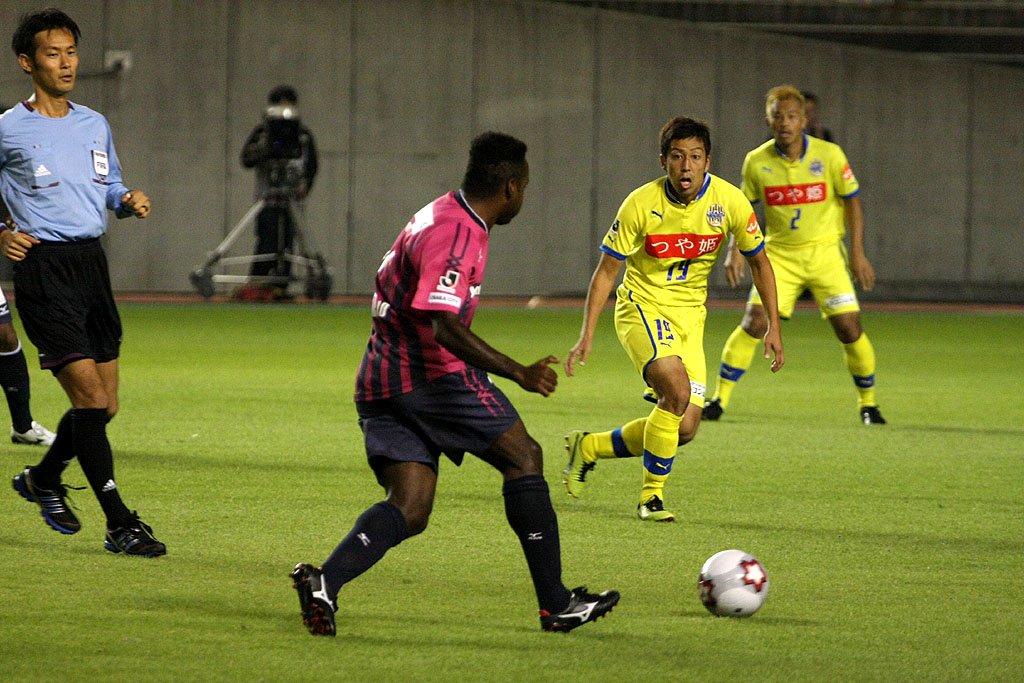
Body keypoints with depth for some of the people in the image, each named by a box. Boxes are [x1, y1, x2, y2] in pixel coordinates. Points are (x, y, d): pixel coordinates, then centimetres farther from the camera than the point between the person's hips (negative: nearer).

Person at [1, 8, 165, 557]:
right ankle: (120, 525, -9)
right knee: (91, 397, -13)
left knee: (103, 404, 9)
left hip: (91, 263, 7)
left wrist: (128, 201, 3)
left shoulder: (95, 126, 12)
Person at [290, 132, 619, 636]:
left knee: (409, 508, 0)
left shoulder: (443, 215, 16)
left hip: (382, 382, 10)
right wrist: (519, 374, -26)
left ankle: (325, 581, -22)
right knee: (524, 458, 2)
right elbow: (445, 326, -25)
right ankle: (556, 604, 3)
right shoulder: (455, 235, -16)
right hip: (432, 375, -10)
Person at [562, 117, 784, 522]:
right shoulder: (641, 204, -16)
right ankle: (652, 496, -12)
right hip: (642, 307, -4)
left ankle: (587, 448, 19)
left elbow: (759, 261, 5)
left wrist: (773, 326, 1)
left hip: (689, 318, 4)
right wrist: (586, 336, -12)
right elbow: (606, 271, -7)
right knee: (677, 390, -29)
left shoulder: (730, 202, -10)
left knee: (685, 429, -3)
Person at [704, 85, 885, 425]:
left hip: (825, 253, -1)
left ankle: (868, 402, 14)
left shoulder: (829, 155, -9)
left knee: (849, 327, -7)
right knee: (755, 321, -15)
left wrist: (858, 254, -5)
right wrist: (734, 252, -2)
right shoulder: (757, 162, -4)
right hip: (779, 254, 1)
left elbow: (852, 201, 0)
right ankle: (719, 399, -6)